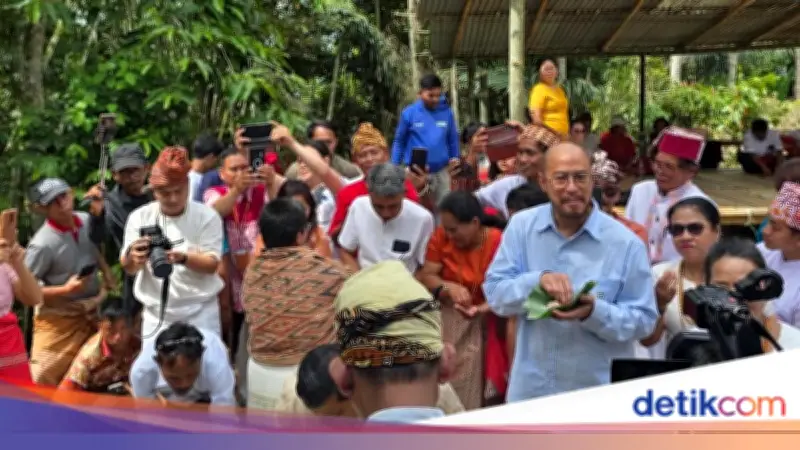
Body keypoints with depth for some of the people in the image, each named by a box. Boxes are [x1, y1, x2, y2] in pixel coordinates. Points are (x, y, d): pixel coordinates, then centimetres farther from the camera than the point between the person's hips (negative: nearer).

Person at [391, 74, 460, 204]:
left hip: (441, 172, 2)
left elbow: (453, 140, 8)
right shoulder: (409, 113, -6)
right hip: (416, 173, -2)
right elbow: (399, 142, 2)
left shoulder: (447, 112, -1)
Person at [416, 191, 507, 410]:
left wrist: (482, 309, -33)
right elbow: (425, 276, -6)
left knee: (470, 388, -5)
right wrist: (449, 288, -25)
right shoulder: (441, 237, -3)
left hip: (481, 323, -3)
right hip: (444, 317, 3)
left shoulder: (498, 242, -15)